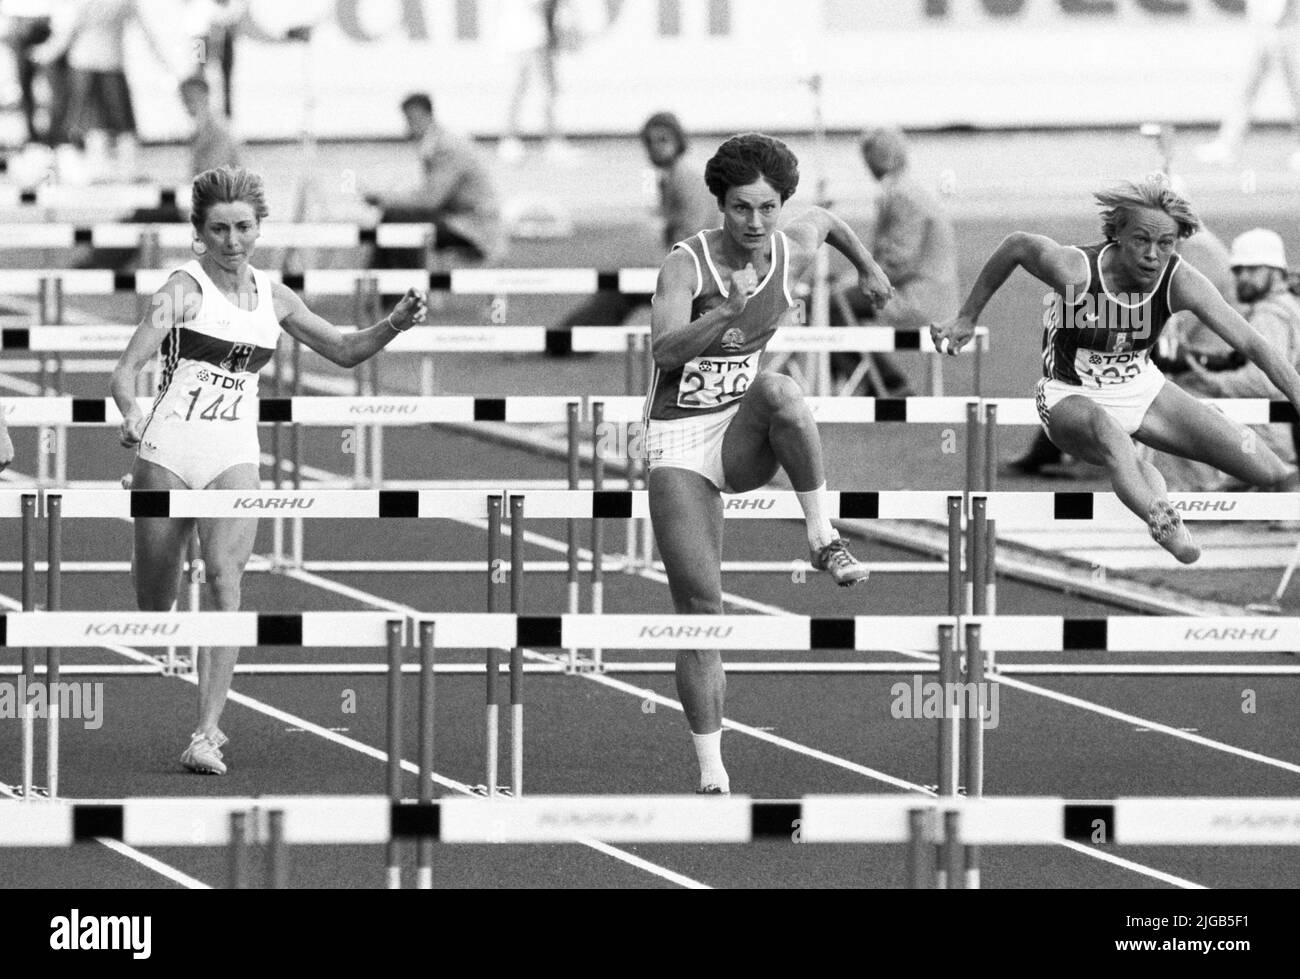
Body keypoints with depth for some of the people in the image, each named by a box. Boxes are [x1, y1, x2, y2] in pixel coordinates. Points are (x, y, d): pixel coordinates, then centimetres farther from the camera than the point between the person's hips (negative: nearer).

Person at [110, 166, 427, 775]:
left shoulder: (271, 297, 10)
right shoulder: (184, 290, -5)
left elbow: (343, 351, 19)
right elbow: (127, 369, -12)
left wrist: (393, 326, 1)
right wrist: (130, 415, -33)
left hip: (234, 456, 2)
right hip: (168, 450, -2)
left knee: (225, 577, -20)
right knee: (155, 605, 4)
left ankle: (206, 736, -26)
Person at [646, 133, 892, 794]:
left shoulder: (792, 252, -1)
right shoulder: (686, 265, -13)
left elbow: (823, 218, 25)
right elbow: (666, 349, -30)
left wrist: (867, 267, 38)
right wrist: (731, 315, -45)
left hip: (745, 441, 2)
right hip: (679, 442, -2)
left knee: (779, 392, -36)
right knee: (700, 610, -9)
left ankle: (823, 540, -21)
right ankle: (712, 773, -2)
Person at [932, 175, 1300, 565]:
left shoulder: (1181, 282, -19)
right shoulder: (1076, 270, -26)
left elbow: (1251, 344, -22)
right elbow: (1017, 245, -7)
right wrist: (967, 319, 4)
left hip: (1143, 390, 4)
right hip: (1072, 398, -4)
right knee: (1105, 428, -46)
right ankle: (1163, 523, -70)